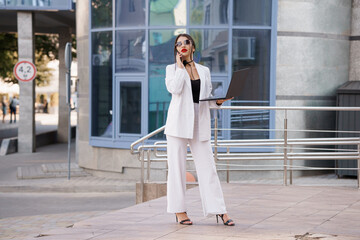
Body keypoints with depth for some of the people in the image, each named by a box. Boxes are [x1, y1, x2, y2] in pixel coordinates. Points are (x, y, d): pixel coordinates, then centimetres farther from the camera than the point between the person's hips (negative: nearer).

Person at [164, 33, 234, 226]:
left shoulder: (204, 71, 15)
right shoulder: (172, 69, 7)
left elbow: (207, 99, 16)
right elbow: (174, 89, -13)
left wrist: (218, 102, -4)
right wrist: (180, 66, -5)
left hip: (200, 124, 2)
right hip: (179, 122, -2)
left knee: (207, 166, 0)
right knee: (177, 166, 0)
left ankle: (219, 210, 1)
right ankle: (179, 210, 8)